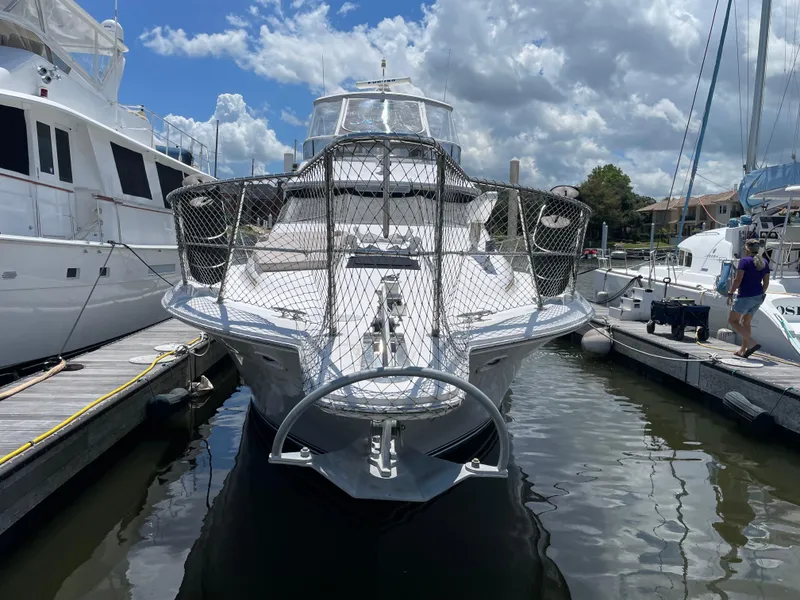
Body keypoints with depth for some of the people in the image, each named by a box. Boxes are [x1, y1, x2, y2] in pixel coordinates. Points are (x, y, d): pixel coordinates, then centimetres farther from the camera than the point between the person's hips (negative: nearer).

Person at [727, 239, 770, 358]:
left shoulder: (745, 261, -12)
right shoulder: (765, 262, 9)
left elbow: (738, 280, -17)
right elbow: (766, 282, 12)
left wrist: (730, 293, -10)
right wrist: (762, 294, 23)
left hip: (745, 296, -8)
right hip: (758, 297, 8)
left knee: (733, 320, 3)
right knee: (746, 322, 17)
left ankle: (752, 343, -12)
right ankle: (743, 350, 20)